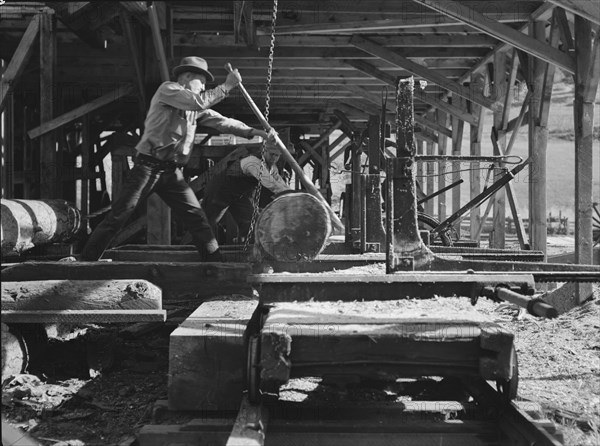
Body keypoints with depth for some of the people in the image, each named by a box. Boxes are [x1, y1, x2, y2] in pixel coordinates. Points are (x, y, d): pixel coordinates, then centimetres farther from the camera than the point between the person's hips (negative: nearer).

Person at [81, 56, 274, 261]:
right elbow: (199, 102, -17)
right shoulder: (167, 89, -2)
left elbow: (222, 121, 13)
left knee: (196, 217, -4)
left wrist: (254, 132, 3)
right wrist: (226, 86, -10)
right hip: (148, 166, -6)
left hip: (172, 172, 6)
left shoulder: (195, 108, 18)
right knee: (118, 216, -7)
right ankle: (85, 260, 0)